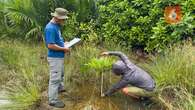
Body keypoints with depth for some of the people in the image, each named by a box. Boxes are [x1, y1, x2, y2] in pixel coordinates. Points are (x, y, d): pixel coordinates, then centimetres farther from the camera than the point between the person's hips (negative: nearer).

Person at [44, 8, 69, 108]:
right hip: (55, 57, -10)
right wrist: (64, 49, -19)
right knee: (55, 78, -1)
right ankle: (53, 100, 11)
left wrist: (64, 43, 7)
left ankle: (60, 88, 51)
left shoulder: (56, 26, 7)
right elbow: (50, 45, -28)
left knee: (60, 74, 28)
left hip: (59, 56, 10)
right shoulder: (50, 28, -24)